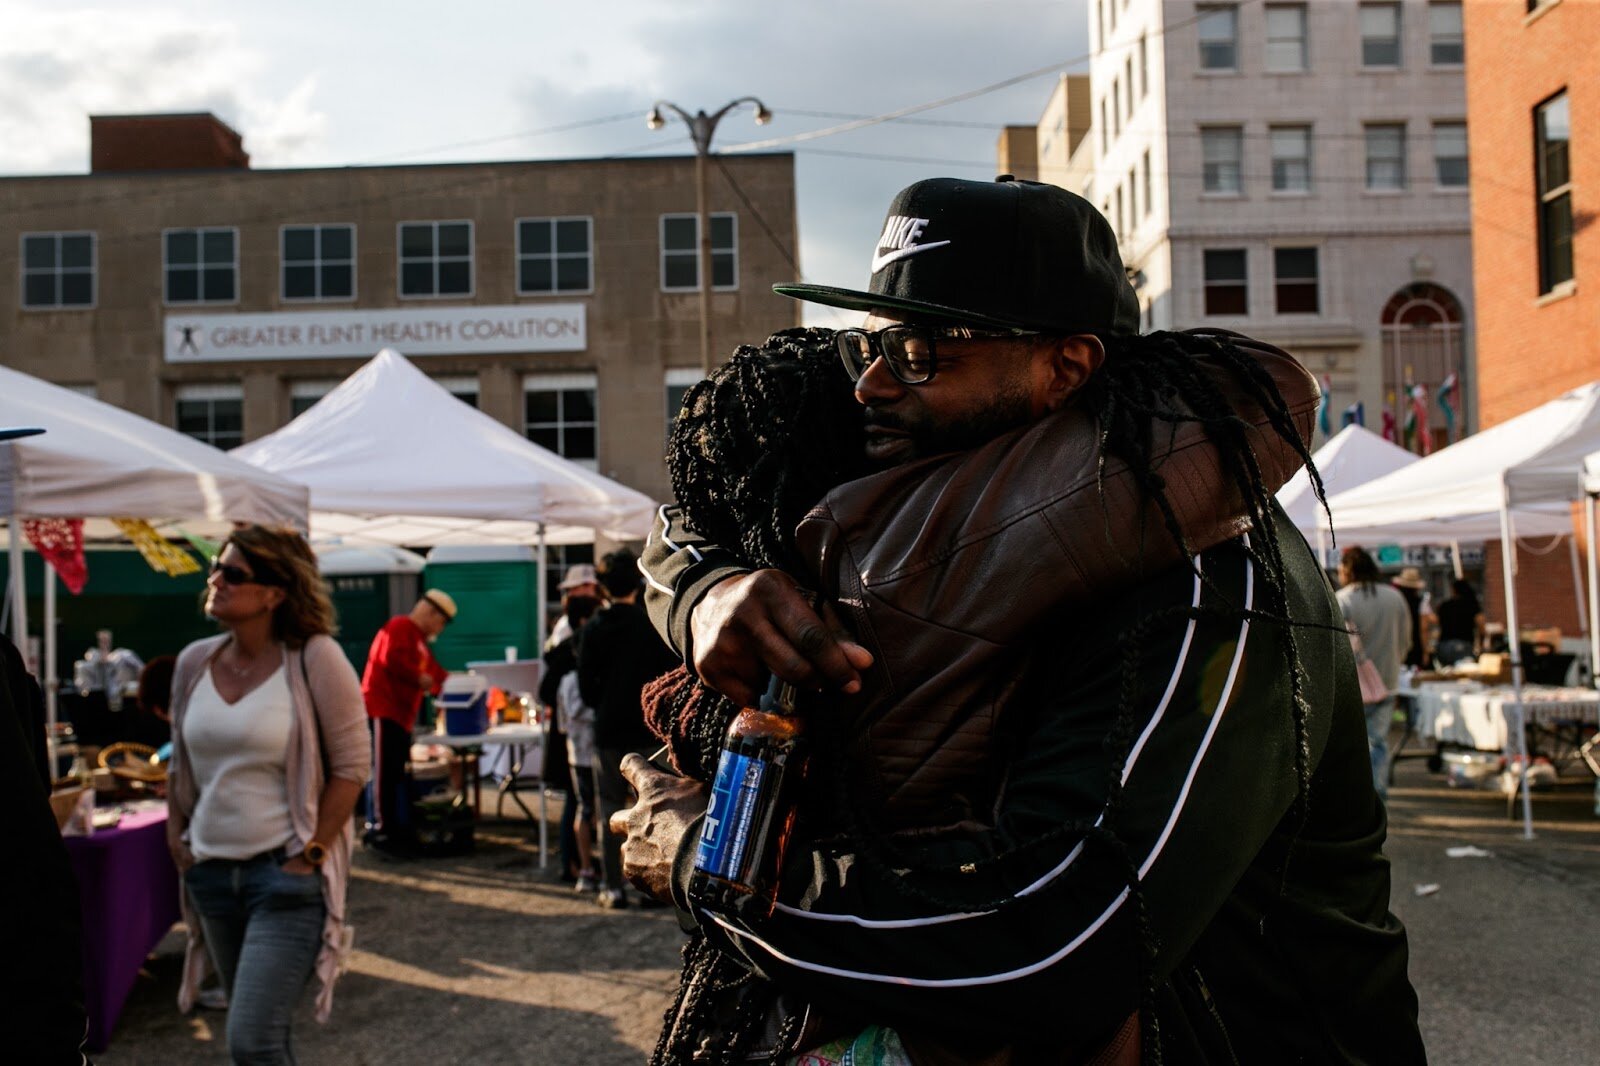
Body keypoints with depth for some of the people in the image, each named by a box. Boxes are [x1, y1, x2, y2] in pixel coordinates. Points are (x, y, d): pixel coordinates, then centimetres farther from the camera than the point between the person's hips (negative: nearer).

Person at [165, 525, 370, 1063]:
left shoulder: (314, 658, -13)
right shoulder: (194, 661, 4)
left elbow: (352, 765, -11)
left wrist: (310, 856, -13)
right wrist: (177, 838, 10)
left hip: (287, 876, -6)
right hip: (211, 873, 6)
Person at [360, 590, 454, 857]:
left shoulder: (419, 640, 25)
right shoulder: (400, 627, -7)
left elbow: (434, 673, 25)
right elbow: (392, 658, -23)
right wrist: (419, 679, -13)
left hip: (400, 715, 10)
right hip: (382, 711, -10)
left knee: (399, 773, 9)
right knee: (384, 771, -10)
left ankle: (398, 831, 12)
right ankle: (379, 830, -8)